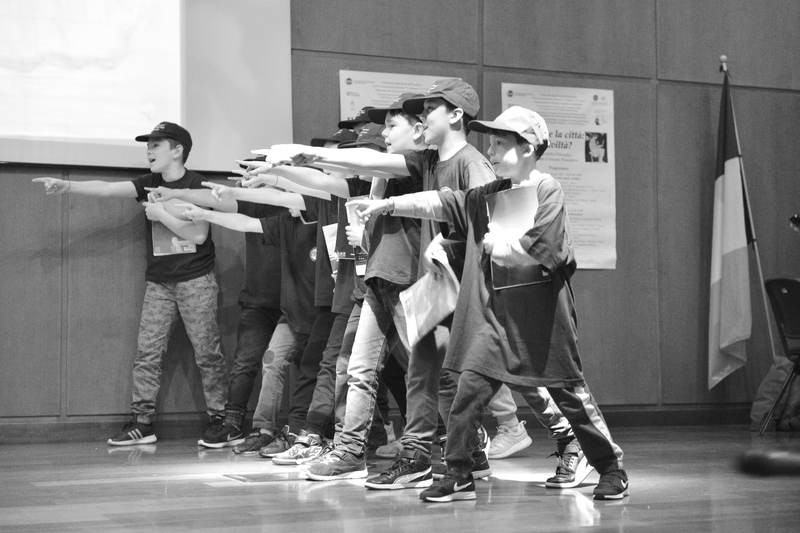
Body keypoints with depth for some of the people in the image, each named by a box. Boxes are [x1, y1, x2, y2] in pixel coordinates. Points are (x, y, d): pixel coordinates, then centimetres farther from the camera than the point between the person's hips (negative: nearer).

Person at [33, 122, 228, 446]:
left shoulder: (197, 186, -8)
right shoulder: (150, 184, 7)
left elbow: (197, 235, -16)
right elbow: (107, 189, -4)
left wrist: (161, 214, -15)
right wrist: (67, 186, -16)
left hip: (196, 281, -5)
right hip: (158, 282, 5)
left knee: (207, 354, -1)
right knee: (147, 352, -1)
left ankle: (219, 419, 7)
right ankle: (142, 422, 2)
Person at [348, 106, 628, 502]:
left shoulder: (547, 191, -8)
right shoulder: (486, 196, 10)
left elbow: (538, 250, -19)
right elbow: (438, 203, 2)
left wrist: (496, 243, -6)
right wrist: (388, 204, -7)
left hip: (542, 317, -5)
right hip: (493, 315, 5)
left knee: (571, 395, 5)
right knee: (468, 391, -4)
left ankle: (611, 468, 20)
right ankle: (458, 475, 5)